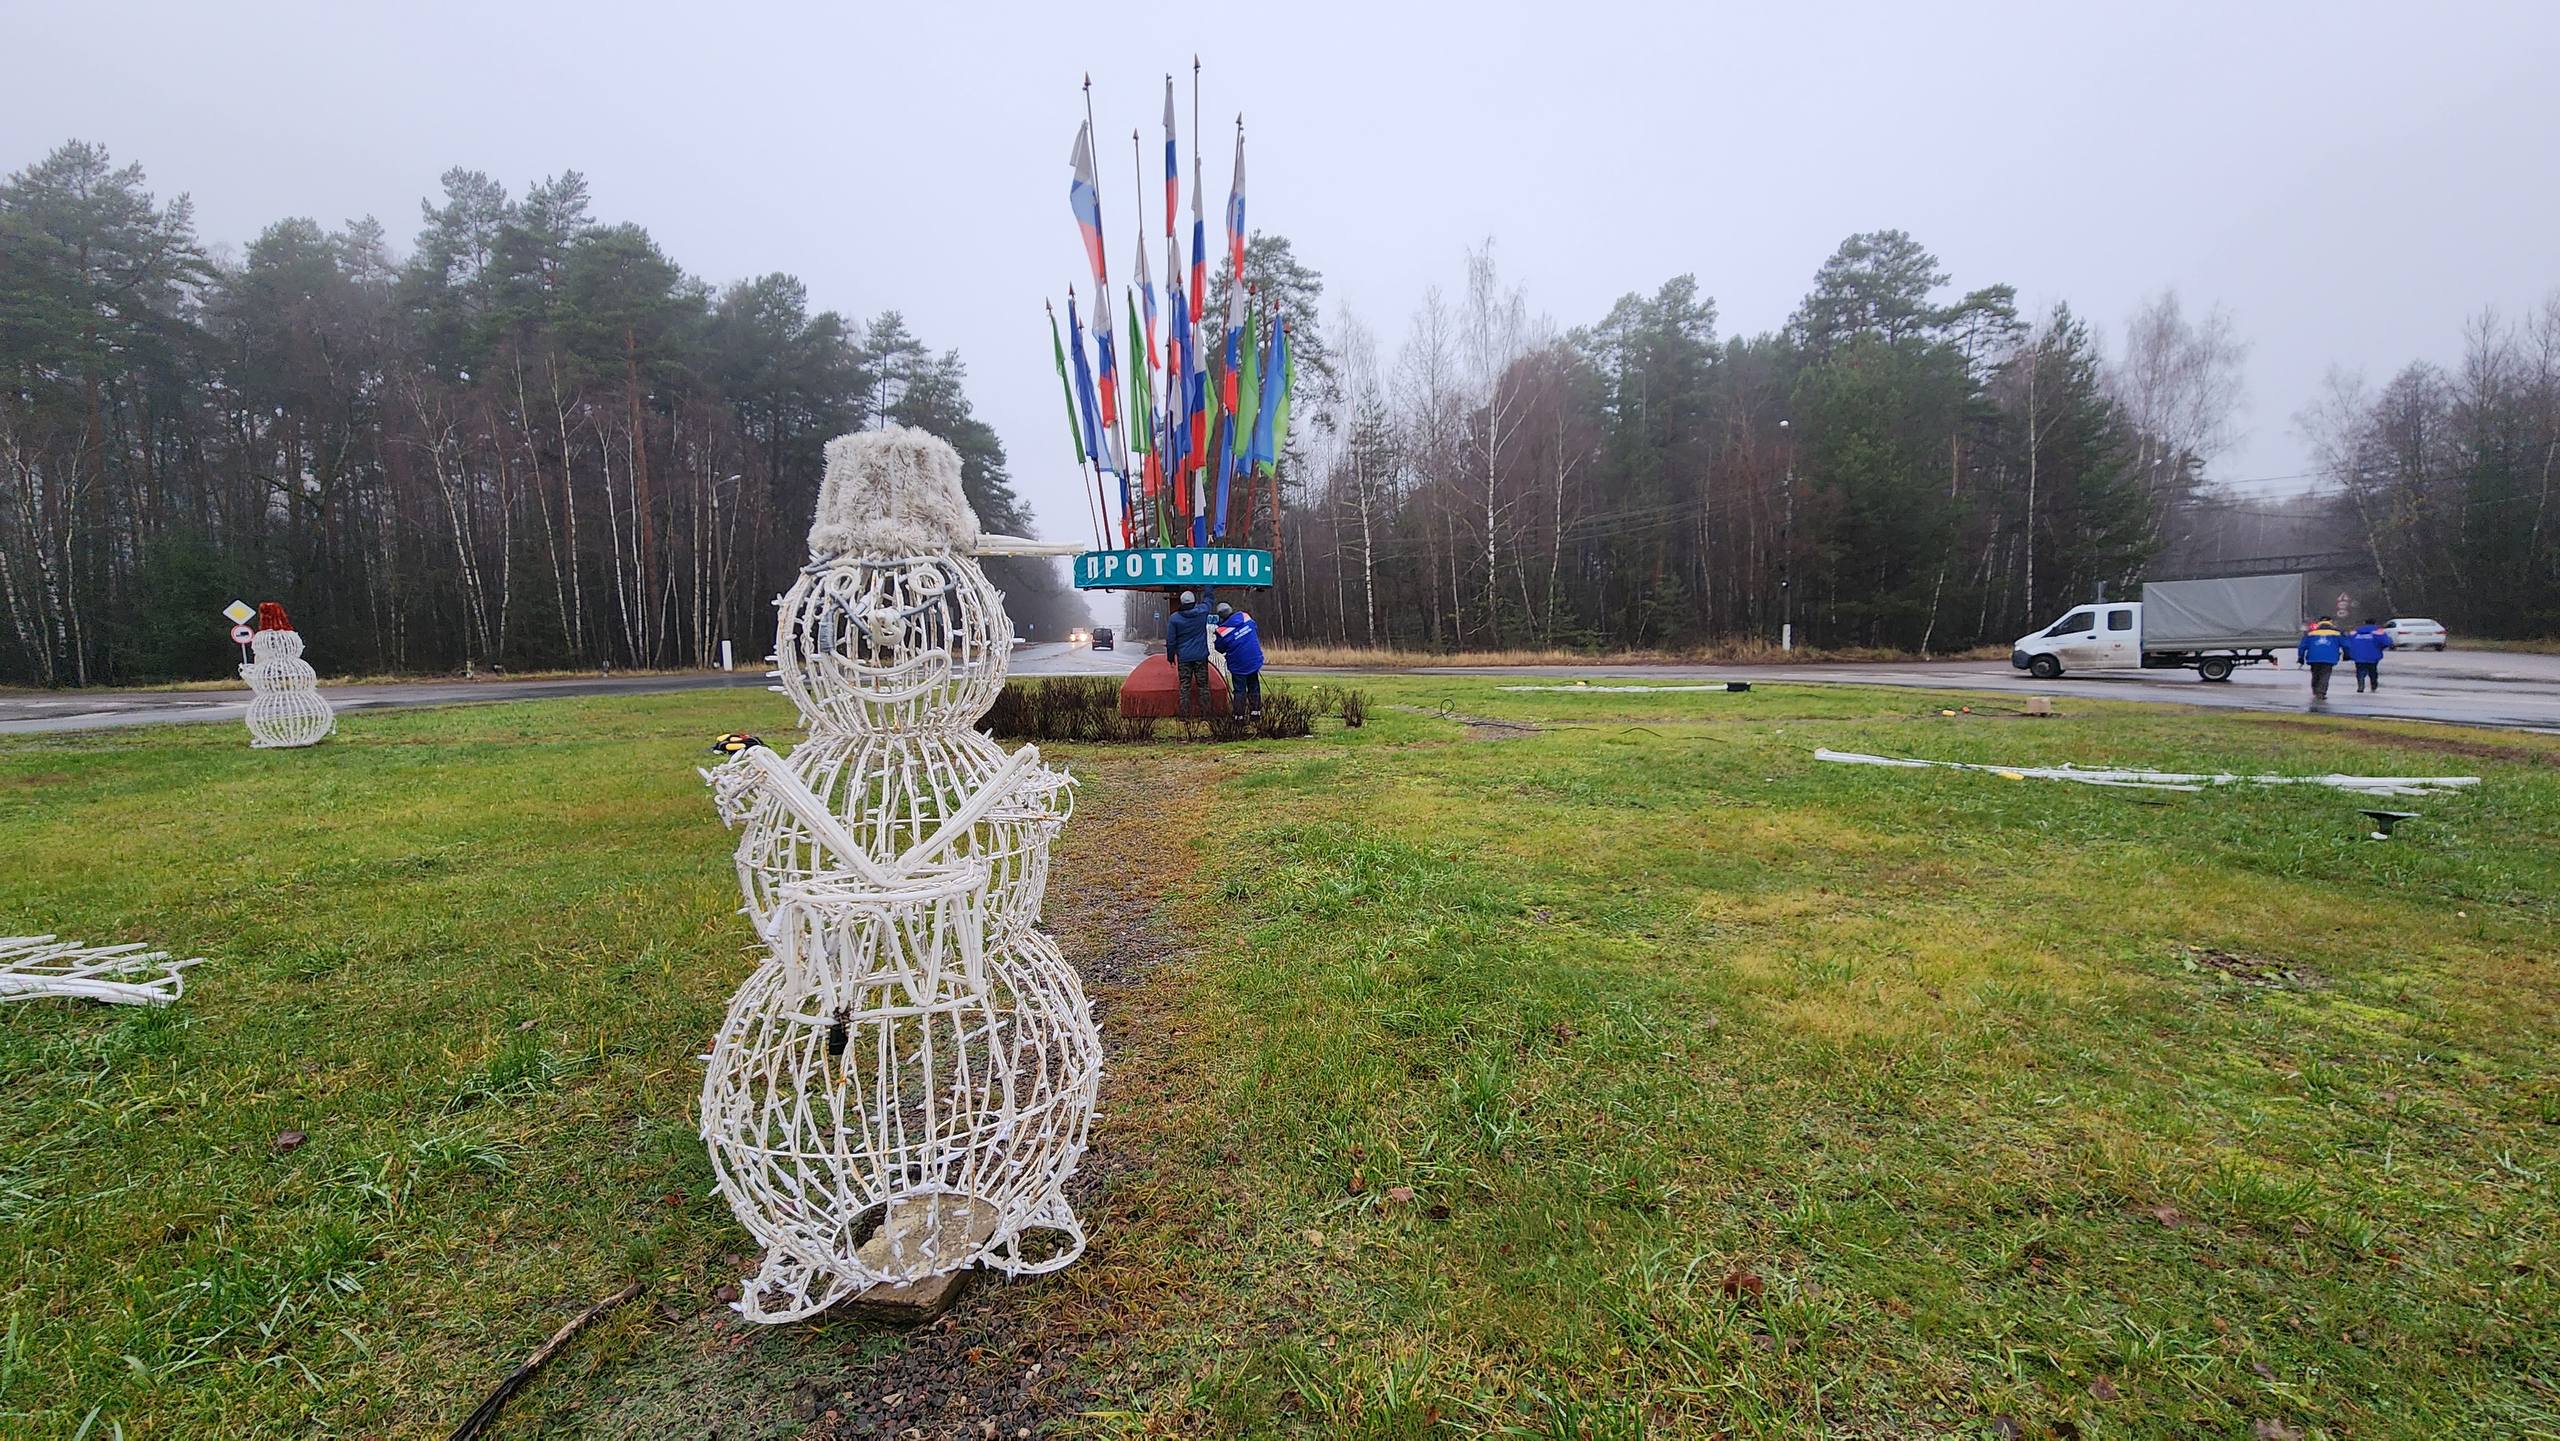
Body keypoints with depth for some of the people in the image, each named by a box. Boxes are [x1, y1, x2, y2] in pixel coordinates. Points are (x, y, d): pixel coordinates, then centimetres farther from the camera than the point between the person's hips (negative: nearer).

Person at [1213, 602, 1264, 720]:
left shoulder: (1222, 631, -18)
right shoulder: (1245, 617, -6)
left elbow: (1220, 649, -2)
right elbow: (1254, 629, 14)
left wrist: (1215, 642, 15)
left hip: (1238, 667, -4)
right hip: (1254, 662, 4)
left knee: (1239, 691, 7)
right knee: (1254, 688, 17)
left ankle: (1239, 716, 8)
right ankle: (1256, 712, 21)